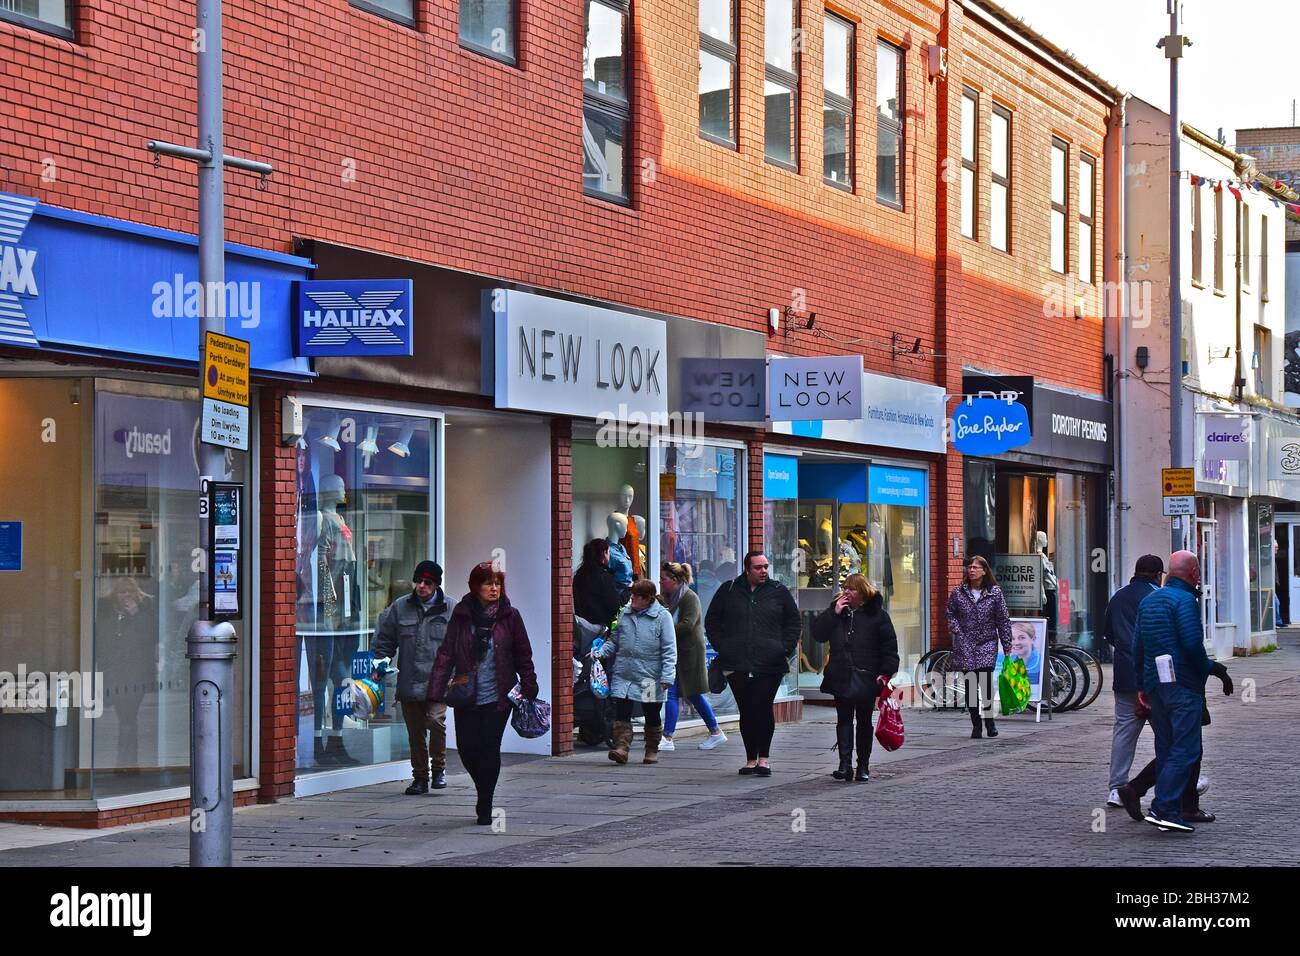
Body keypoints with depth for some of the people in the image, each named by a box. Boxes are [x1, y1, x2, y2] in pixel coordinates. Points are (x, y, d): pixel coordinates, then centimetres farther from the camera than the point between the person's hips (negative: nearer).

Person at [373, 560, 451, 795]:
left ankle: (438, 768, 0)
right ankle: (420, 777, 21)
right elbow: (384, 639, 15)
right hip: (409, 683, 3)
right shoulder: (399, 608, 7)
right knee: (415, 733, 8)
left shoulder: (450, 609, 2)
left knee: (435, 720, -20)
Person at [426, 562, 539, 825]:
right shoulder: (462, 615, 2)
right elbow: (446, 655, 1)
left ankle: (485, 806, 8)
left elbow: (523, 656, 6)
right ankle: (485, 797, 27)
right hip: (467, 698, 1)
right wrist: (435, 695, -5)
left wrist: (529, 691, 0)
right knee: (467, 749, 1)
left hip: (498, 696, -1)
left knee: (489, 748, -5)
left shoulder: (509, 615, 1)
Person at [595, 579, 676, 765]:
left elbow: (669, 649, -8)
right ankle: (621, 747, -12)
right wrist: (601, 652, 2)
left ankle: (652, 751, 26)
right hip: (623, 674, 3)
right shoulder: (625, 613, 8)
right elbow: (615, 640, 19)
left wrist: (667, 676, -14)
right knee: (621, 714, -9)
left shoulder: (662, 616, -6)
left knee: (652, 716, 11)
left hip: (650, 678, -3)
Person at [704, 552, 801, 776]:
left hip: (770, 665, -2)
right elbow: (711, 621, 16)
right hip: (737, 665, 2)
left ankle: (763, 757, -3)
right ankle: (751, 759, 13)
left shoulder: (778, 591, 8)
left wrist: (785, 648, 3)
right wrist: (720, 646, 5)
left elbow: (793, 622, 14)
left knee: (763, 708, -12)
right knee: (746, 711, 6)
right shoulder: (729, 590, 9)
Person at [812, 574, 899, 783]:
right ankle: (845, 765, -5)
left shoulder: (876, 614, -1)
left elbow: (889, 645, -2)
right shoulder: (836, 611, 8)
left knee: (864, 722, 8)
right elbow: (818, 634, 0)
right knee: (843, 720, -2)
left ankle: (863, 767, 15)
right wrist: (834, 614, -9)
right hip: (841, 678, 2)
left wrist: (886, 672, -11)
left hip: (867, 678, -2)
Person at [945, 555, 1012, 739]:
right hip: (965, 644, 2)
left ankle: (989, 719, 7)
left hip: (987, 643, -2)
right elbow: (950, 613, 16)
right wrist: (955, 629, -2)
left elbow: (1003, 619, 4)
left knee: (986, 681, -14)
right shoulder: (958, 592, 5)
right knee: (970, 685, 0)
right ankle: (976, 725, 9)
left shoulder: (995, 593, 1)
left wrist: (1007, 645, 3)